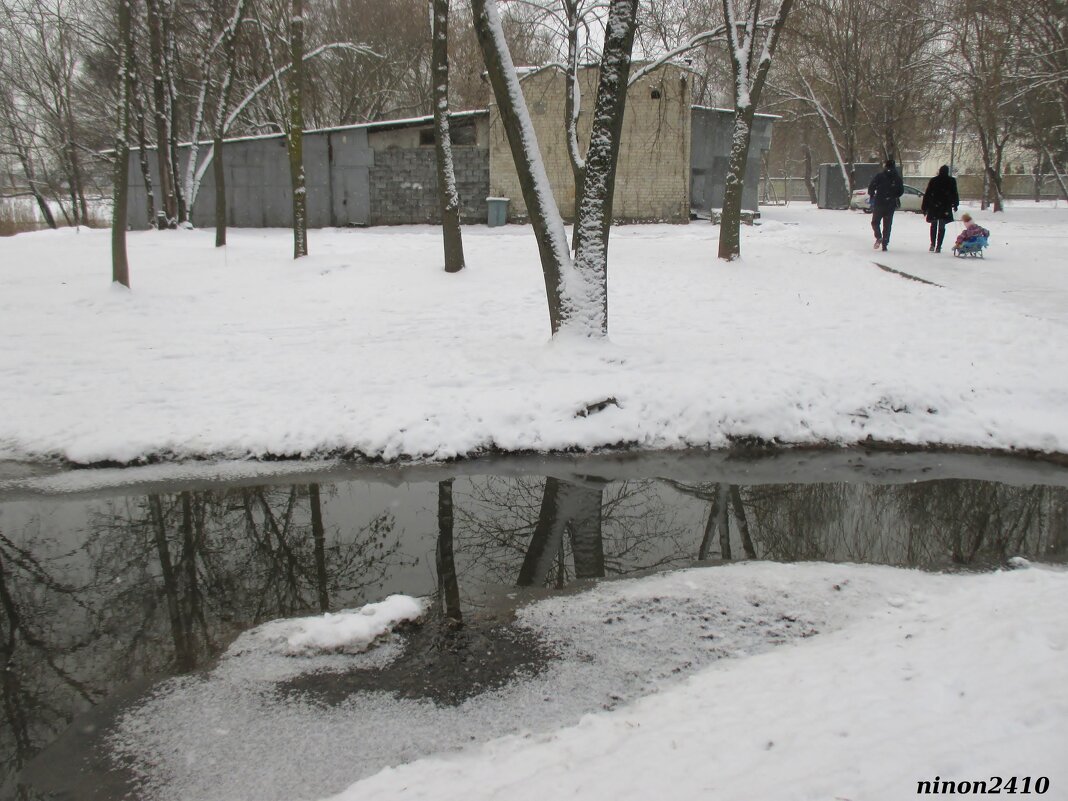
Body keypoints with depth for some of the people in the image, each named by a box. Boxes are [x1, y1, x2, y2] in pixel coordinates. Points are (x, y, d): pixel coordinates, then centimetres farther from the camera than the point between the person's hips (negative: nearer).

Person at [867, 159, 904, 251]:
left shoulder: (879, 176, -6)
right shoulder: (897, 178, 4)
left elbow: (871, 187, -9)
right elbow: (901, 191, 9)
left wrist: (872, 195, 9)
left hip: (879, 203, -3)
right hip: (891, 205, 3)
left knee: (875, 222, 10)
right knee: (887, 224, 9)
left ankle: (879, 237, -14)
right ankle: (884, 244, 6)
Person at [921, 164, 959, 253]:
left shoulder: (933, 180, 1)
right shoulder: (952, 181, -1)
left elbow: (927, 195, 2)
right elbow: (955, 194, 3)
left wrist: (924, 207, 6)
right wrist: (955, 205, 16)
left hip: (933, 207, 1)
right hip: (945, 208, -1)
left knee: (933, 226, 17)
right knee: (941, 227, 2)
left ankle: (933, 244, 16)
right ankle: (938, 247, -6)